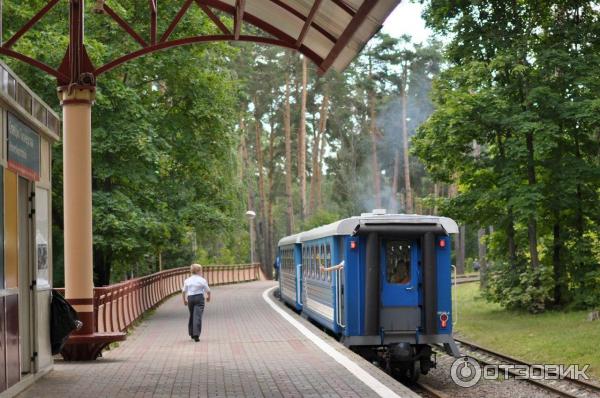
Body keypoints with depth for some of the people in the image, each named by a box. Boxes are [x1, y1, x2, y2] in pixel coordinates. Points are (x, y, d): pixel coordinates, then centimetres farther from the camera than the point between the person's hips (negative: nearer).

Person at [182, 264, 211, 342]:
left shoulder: (187, 280, 7)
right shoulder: (202, 280, -4)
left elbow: (183, 291, 8)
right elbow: (208, 291, -1)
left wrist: (184, 300, 21)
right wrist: (208, 297, 19)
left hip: (190, 298, 4)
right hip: (199, 298, -4)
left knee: (191, 315, 19)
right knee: (197, 316, -8)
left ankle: (192, 334, 28)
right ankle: (196, 335, -17)